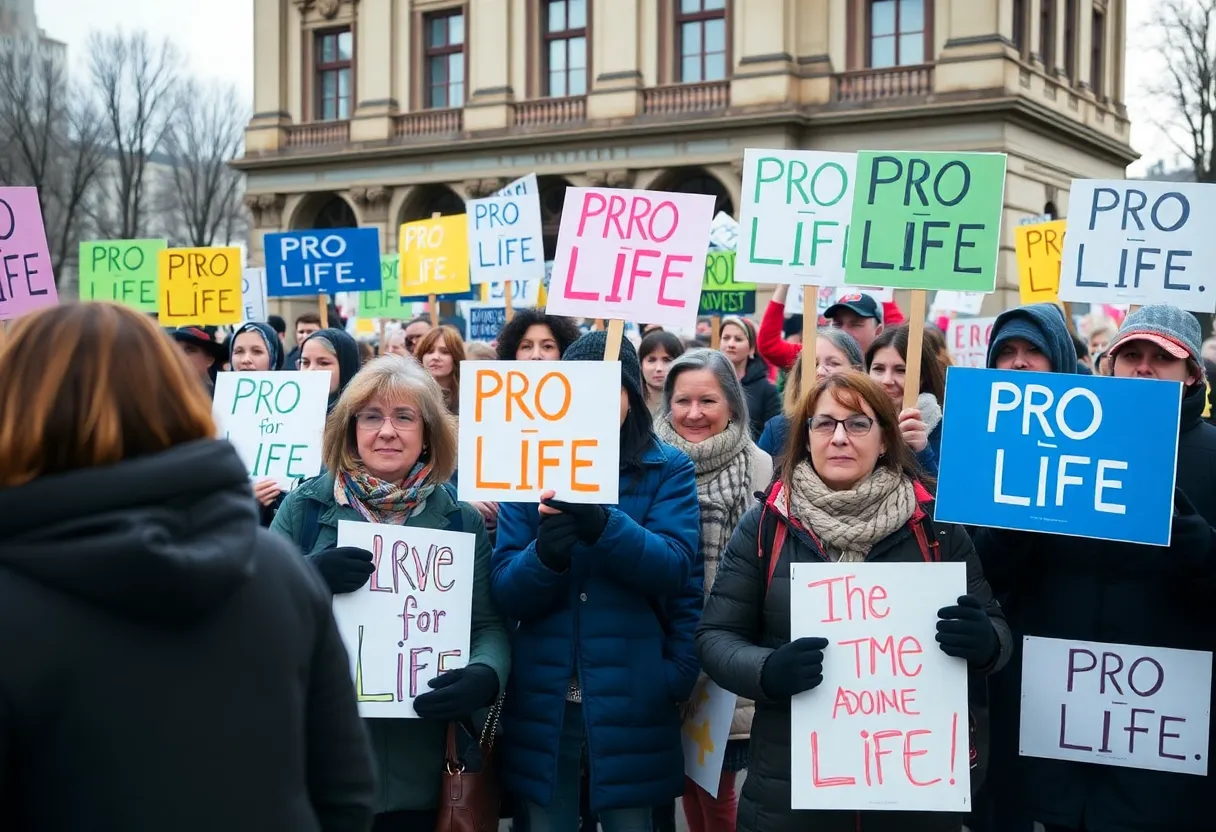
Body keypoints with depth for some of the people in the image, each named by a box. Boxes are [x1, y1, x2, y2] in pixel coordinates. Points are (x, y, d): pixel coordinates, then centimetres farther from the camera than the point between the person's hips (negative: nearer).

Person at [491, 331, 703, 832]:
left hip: (632, 705, -1)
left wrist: (600, 524, -30)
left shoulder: (668, 470, 1)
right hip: (543, 706, 2)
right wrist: (545, 554, -24)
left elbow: (676, 570, -14)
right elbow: (506, 593, -2)